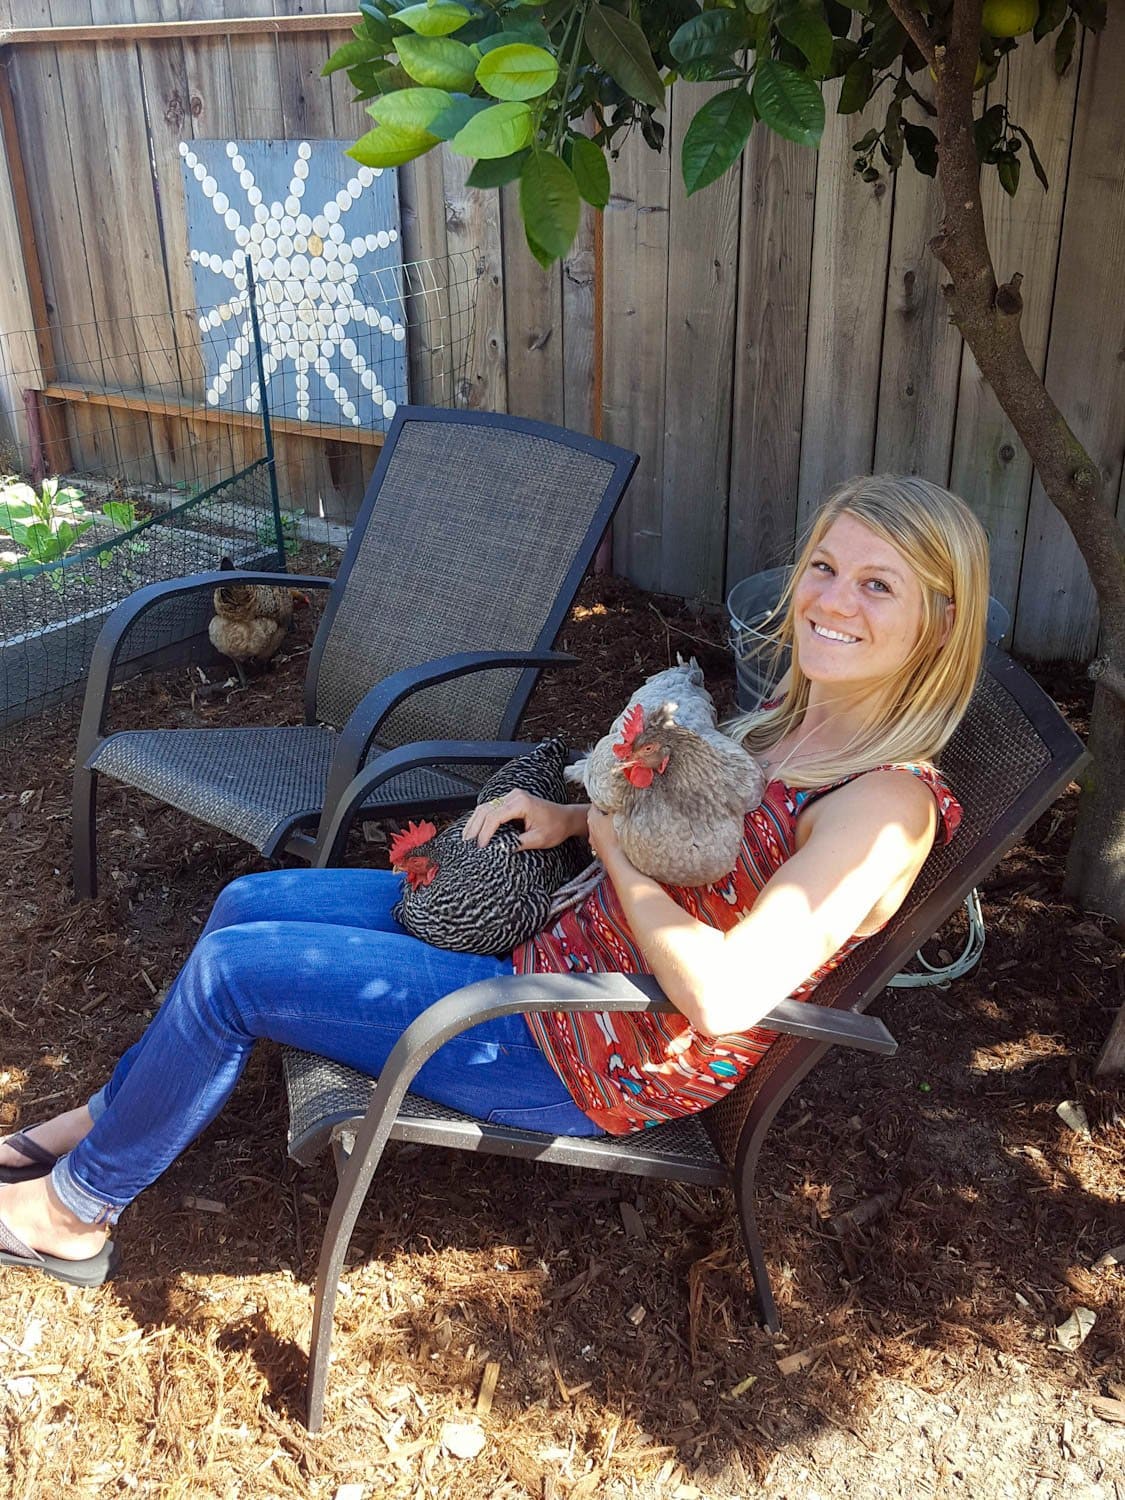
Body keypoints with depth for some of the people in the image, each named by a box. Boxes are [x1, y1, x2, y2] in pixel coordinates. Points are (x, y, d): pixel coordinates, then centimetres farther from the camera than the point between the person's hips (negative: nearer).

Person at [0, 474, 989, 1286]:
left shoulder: (888, 803, -24)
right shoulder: (792, 720, 3)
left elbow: (720, 995, -33)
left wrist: (613, 844, -19)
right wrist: (568, 817, 0)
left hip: (601, 1065, -9)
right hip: (563, 940, 9)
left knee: (231, 970, -9)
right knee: (249, 903, 8)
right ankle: (111, 1117, 31)